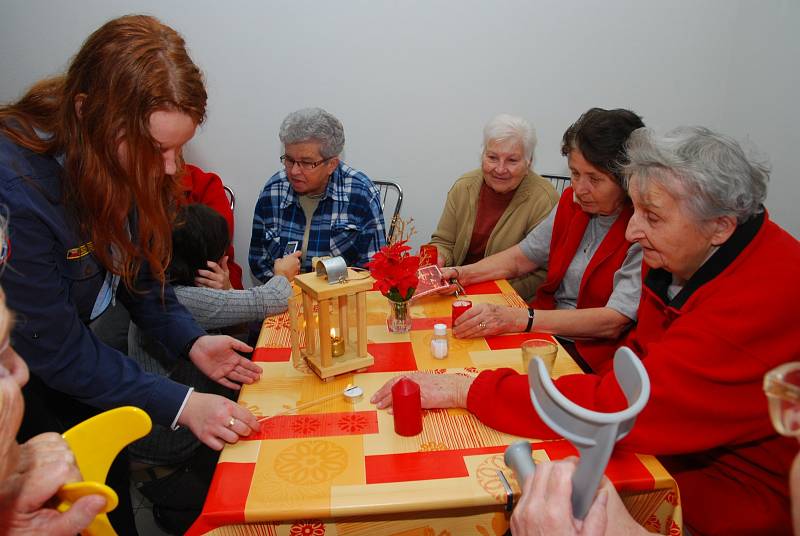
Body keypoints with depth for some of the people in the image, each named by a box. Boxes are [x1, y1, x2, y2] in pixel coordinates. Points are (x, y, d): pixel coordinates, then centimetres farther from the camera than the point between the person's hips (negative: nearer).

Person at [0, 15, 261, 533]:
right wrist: (180, 403, -27)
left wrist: (191, 339, -13)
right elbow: (54, 349, -28)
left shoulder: (129, 159, -16)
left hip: (70, 339, 6)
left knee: (111, 471, 15)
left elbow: (136, 266, -1)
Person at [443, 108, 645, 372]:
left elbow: (613, 323, -23)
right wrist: (459, 274, -6)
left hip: (592, 355, -6)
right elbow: (520, 258, 12)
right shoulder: (572, 202, 5)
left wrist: (519, 319, -33)